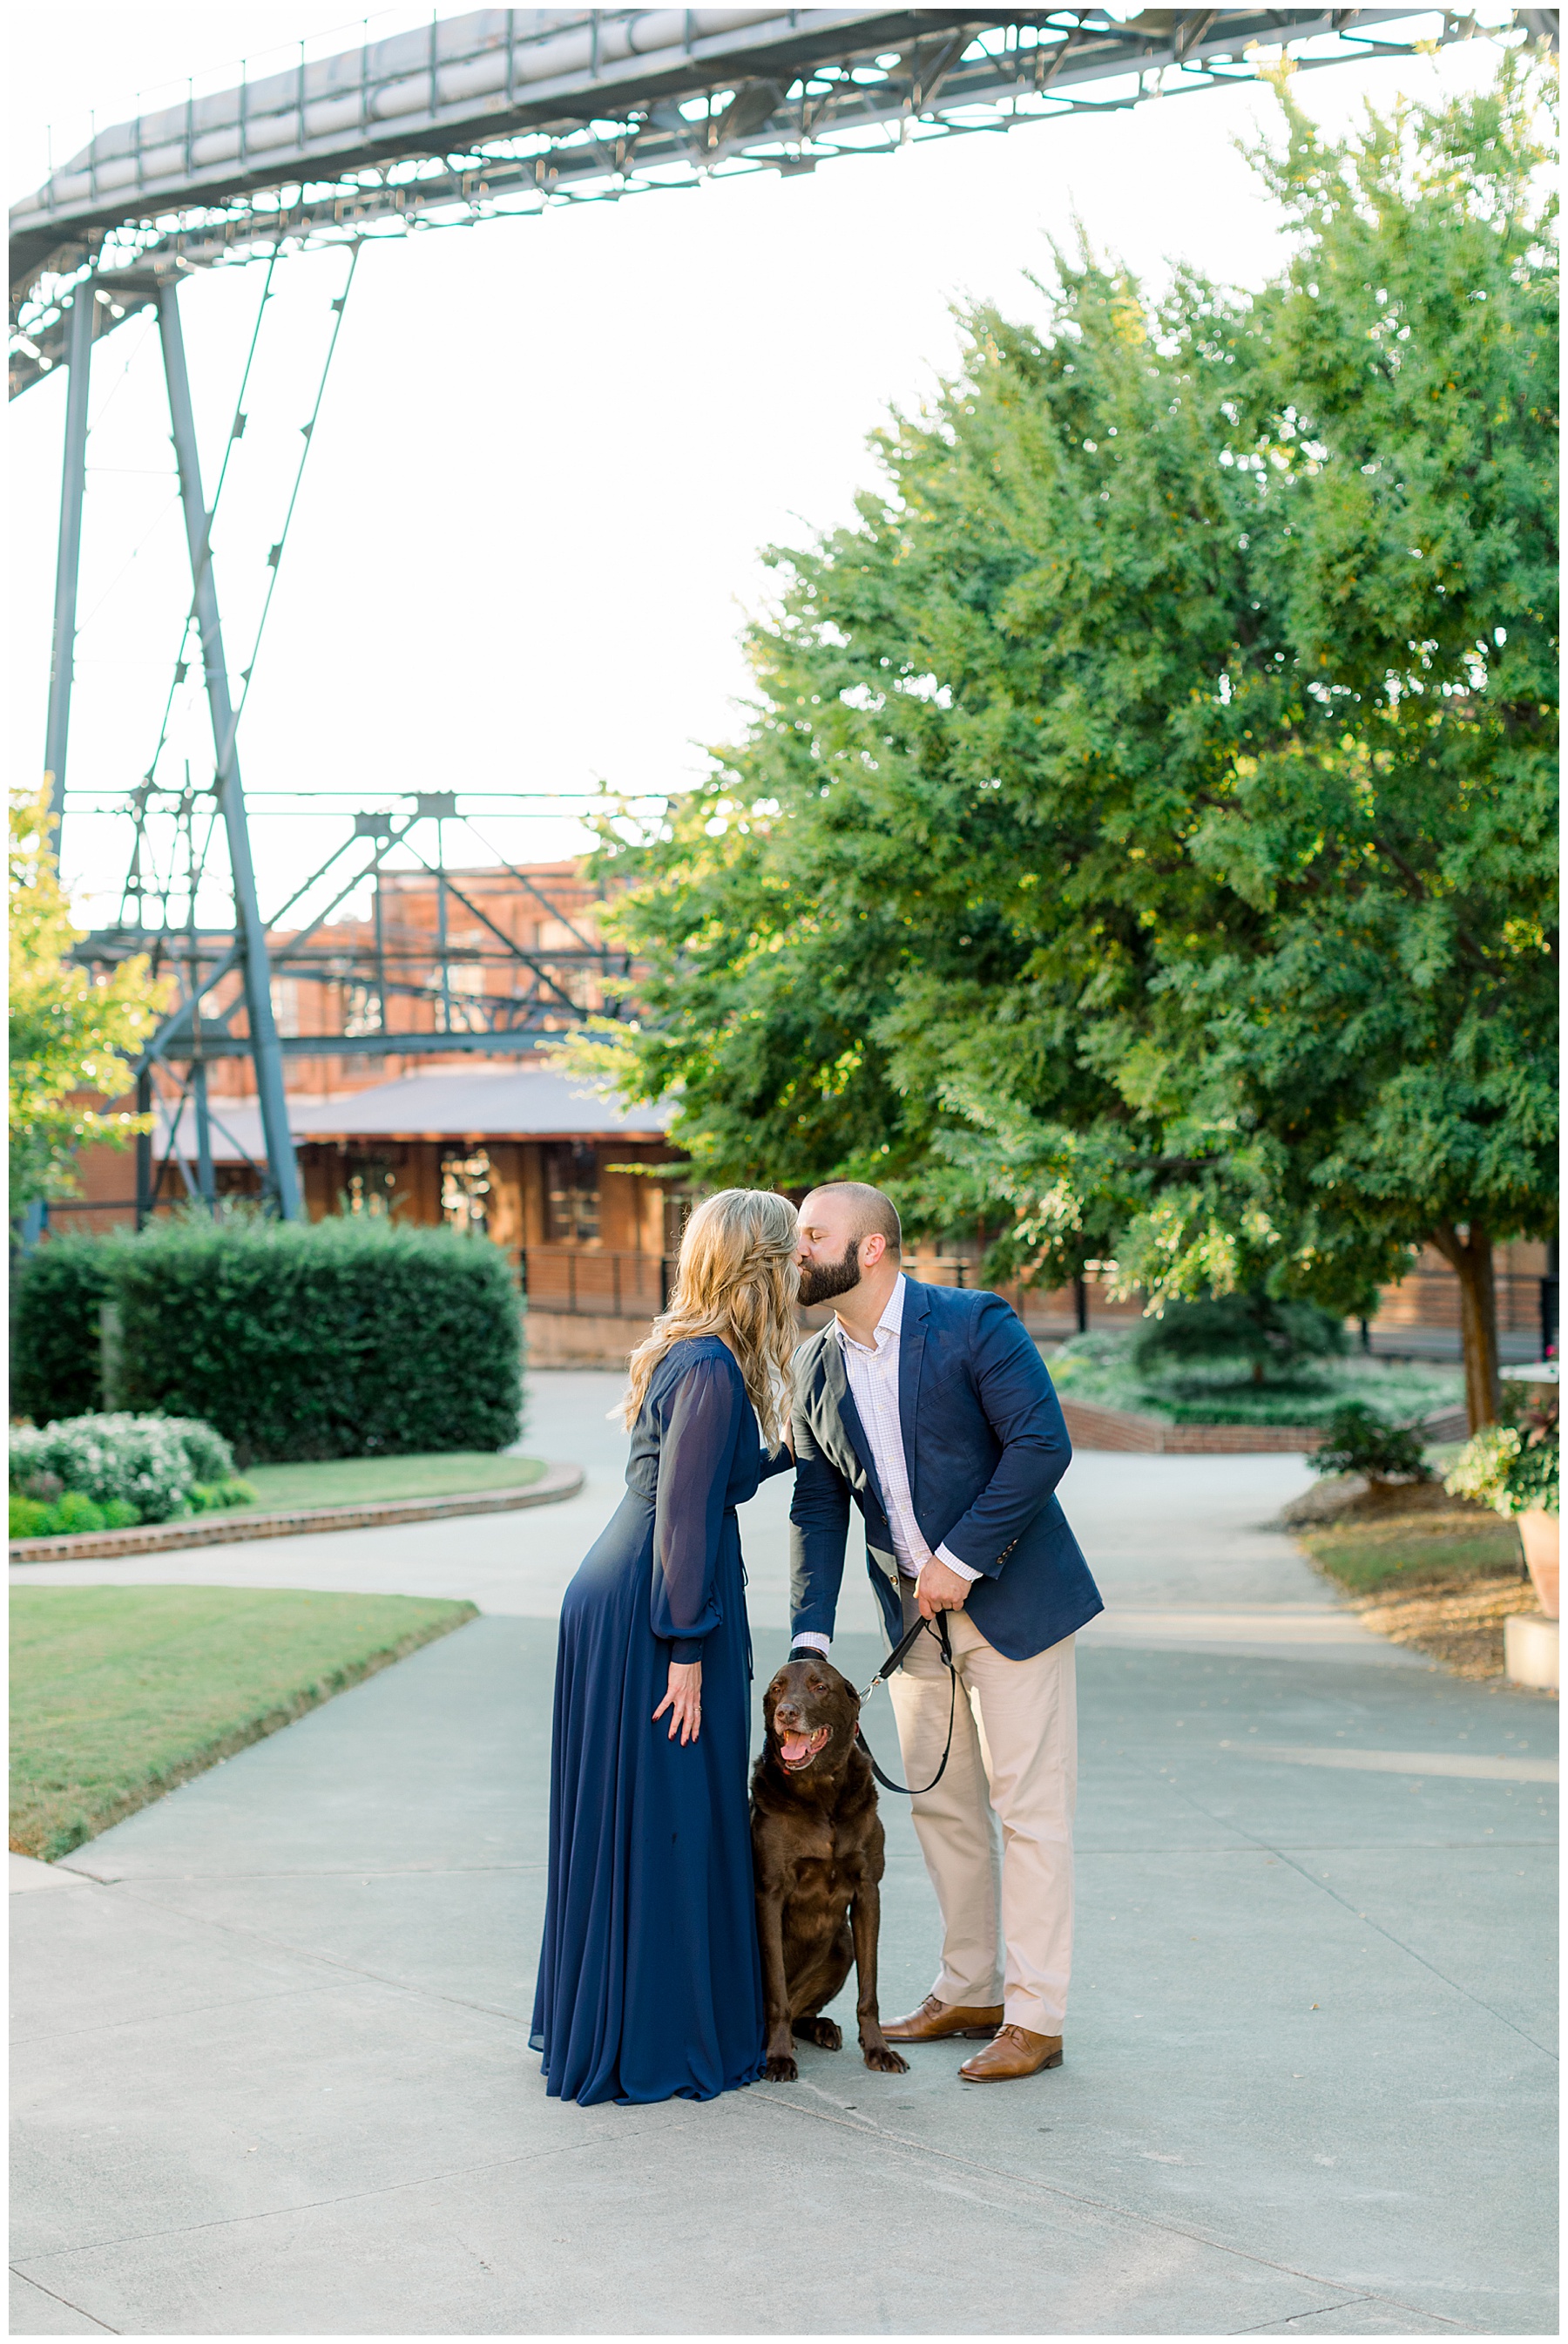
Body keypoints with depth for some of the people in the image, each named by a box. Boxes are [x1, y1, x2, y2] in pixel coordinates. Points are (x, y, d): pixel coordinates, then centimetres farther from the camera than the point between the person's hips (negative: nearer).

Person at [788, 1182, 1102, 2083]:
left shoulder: (975, 1325, -14)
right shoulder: (816, 1368, 4)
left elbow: (1042, 1444, -19)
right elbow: (819, 1509, 6)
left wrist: (962, 1559, -19)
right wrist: (810, 1637, -4)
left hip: (1010, 1598, -7)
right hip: (916, 1610, 7)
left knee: (1030, 1806, -4)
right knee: (940, 1804, 13)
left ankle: (1036, 2018, 2)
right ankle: (970, 1992, 25)